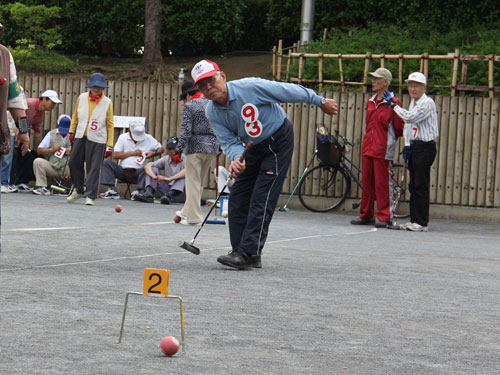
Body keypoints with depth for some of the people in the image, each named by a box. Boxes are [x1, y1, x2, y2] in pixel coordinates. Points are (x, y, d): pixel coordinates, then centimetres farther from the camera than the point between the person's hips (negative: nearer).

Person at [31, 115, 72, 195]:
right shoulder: (51, 134, 13)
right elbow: (40, 150, 9)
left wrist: (72, 151, -10)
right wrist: (51, 150, -7)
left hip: (67, 167, -1)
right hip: (52, 167, 1)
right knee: (38, 161, -25)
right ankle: (42, 187, -26)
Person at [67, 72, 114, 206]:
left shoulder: (107, 103, -1)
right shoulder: (81, 98, 6)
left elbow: (110, 125, 2)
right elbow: (75, 116, 19)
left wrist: (109, 145, -1)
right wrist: (71, 131, 13)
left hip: (97, 140, -3)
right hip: (80, 137, 4)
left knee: (94, 168, -6)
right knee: (74, 163, 7)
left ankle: (90, 196, -1)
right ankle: (78, 190, 27)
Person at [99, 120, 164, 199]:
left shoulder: (148, 138, 9)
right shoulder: (123, 137, 10)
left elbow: (161, 149, 14)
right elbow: (115, 155, 2)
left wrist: (153, 153, -8)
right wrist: (132, 153, -4)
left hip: (137, 171, -2)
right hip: (122, 170, 2)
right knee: (106, 162, -21)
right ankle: (112, 190, -31)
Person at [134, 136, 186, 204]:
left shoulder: (184, 158, -5)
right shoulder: (165, 159, 10)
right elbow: (147, 166, -2)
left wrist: (170, 179, -37)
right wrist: (154, 177, -24)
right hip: (167, 190, 4)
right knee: (153, 169, -5)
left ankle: (169, 195, -47)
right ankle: (148, 194, -29)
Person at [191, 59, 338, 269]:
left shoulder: (250, 87, -26)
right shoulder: (212, 113, -8)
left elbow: (289, 91, -16)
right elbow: (228, 141, -9)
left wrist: (320, 102, -5)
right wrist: (236, 158, -33)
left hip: (279, 141, -7)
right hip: (253, 147, 7)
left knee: (261, 199, -14)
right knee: (238, 198, 1)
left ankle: (249, 252, -18)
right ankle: (240, 252, 9)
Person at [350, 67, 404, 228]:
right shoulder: (370, 102, 15)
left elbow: (399, 128, -3)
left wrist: (388, 138, 7)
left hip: (383, 149, -7)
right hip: (368, 148, 7)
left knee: (382, 183, -5)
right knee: (367, 182, 9)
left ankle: (384, 217, -1)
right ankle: (366, 215, 17)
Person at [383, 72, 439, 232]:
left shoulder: (428, 103, -12)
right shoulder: (413, 103, 16)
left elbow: (410, 117, -23)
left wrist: (393, 103, -15)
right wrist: (407, 145, 11)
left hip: (425, 147, -9)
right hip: (414, 147, 9)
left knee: (421, 185, -9)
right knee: (413, 185, 10)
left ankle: (422, 222, -7)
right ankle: (414, 220, 14)